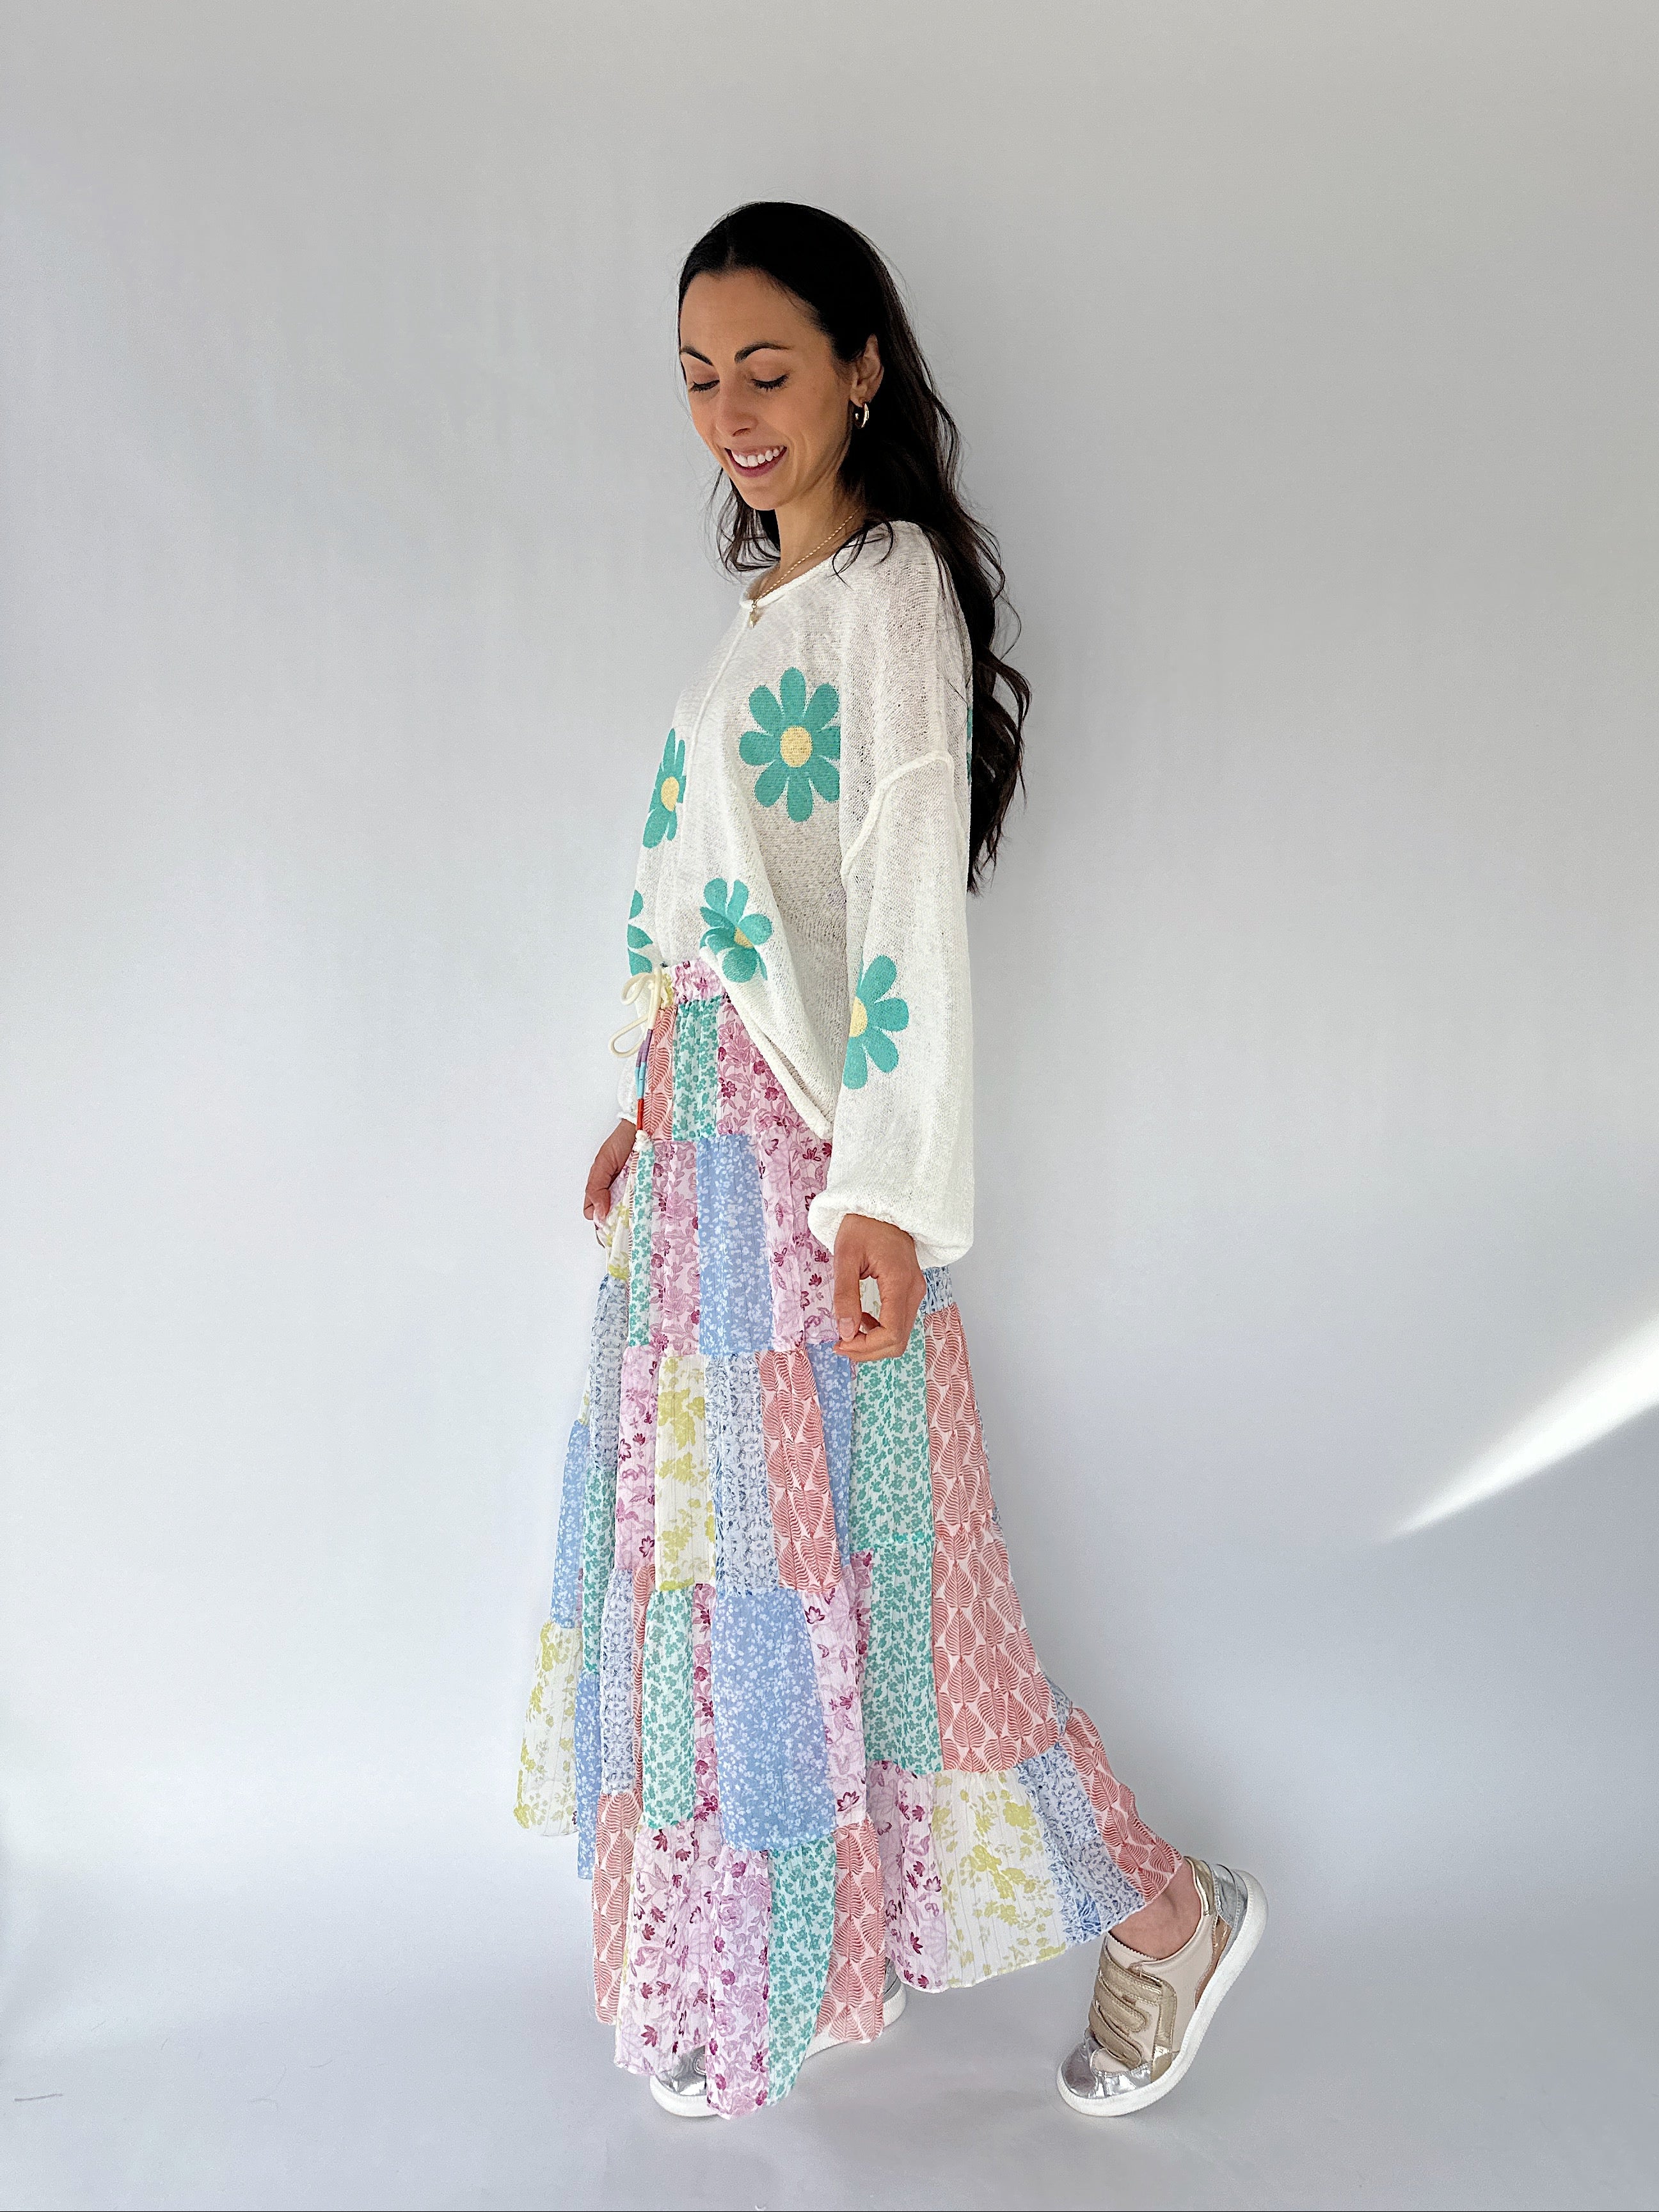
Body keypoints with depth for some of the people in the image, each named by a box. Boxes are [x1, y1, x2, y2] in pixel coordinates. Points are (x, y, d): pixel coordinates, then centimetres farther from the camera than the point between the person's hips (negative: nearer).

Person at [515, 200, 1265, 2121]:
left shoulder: (889, 588, -12)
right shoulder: (777, 593, 15)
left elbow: (911, 904, -19)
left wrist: (890, 1192, -23)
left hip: (807, 1135, -9)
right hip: (710, 1118, 9)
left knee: (813, 1542, -1)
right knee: (707, 1511, 17)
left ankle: (1159, 1911, 17)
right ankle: (733, 1947, 38)